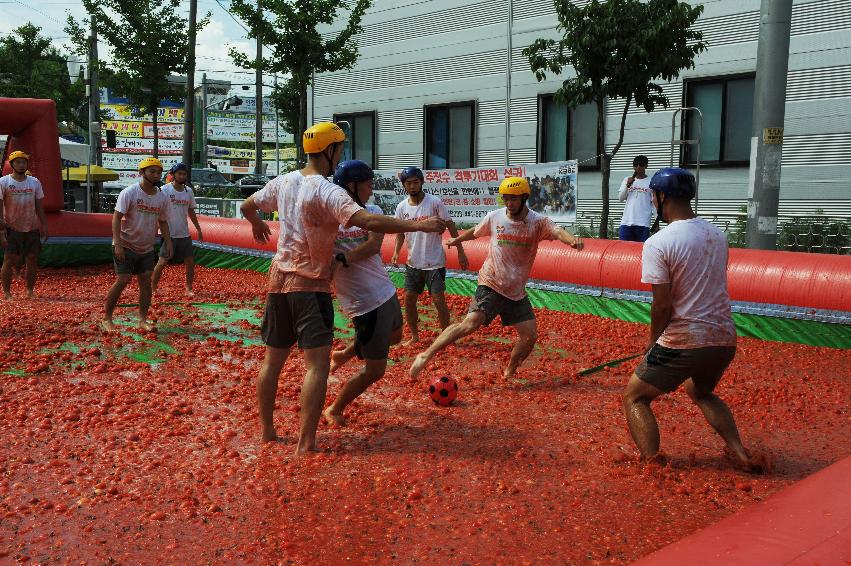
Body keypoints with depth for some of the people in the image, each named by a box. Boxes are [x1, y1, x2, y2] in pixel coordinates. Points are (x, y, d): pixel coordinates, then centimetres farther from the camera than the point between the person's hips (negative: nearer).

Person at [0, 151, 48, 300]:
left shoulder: (35, 182, 6)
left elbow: (39, 206, 11)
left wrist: (44, 226, 6)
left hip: (32, 228, 4)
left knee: (32, 260, 5)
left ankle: (30, 290, 16)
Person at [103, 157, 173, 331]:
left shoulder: (162, 197, 3)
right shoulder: (129, 193, -14)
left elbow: (163, 222, 13)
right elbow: (116, 218, -16)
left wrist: (168, 242, 2)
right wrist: (118, 244, -24)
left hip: (147, 248, 5)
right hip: (126, 246, -5)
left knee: (146, 282, 3)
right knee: (122, 280, -8)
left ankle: (142, 320, 13)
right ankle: (107, 318, 5)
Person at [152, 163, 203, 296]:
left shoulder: (189, 191, 9)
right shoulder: (165, 189, -7)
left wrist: (199, 229, 18)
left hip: (184, 234, 5)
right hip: (169, 234, -5)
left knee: (190, 261, 3)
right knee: (162, 262, -2)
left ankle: (189, 289, 14)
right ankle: (153, 288, 10)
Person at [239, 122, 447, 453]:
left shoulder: (284, 183, 7)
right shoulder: (328, 192, -16)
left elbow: (247, 206, 22)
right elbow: (368, 222, -31)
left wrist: (257, 225, 43)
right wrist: (416, 224, -27)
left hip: (279, 280, 8)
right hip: (311, 284, -8)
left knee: (273, 360, 14)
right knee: (317, 363, -4)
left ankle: (266, 431, 25)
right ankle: (306, 444, -6)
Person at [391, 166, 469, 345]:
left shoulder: (434, 202, -11)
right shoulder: (401, 207, 2)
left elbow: (450, 226, -8)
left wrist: (460, 252, -10)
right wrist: (396, 252, -5)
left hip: (434, 262, -5)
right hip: (413, 263, 5)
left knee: (438, 300, -5)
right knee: (409, 299, 7)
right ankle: (414, 336, 23)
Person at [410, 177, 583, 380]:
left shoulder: (538, 222, -9)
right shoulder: (494, 217, -4)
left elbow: (557, 231, -31)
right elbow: (476, 232, 18)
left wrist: (572, 239, -53)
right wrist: (458, 239, 34)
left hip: (517, 291, 2)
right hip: (491, 285, -2)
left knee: (530, 335, 1)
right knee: (471, 323, -22)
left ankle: (509, 373, 26)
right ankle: (426, 355, -17)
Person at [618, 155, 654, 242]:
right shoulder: (627, 180, 11)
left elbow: (654, 202, 3)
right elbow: (621, 198, 7)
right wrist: (628, 185, -8)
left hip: (643, 223, -2)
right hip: (626, 221, 3)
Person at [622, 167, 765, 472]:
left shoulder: (658, 243, -15)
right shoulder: (718, 235, 7)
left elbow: (662, 304, -16)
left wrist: (653, 345, 0)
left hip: (682, 343, -7)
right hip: (724, 340, 7)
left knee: (635, 397, 11)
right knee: (700, 391, 34)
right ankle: (740, 453, 24)